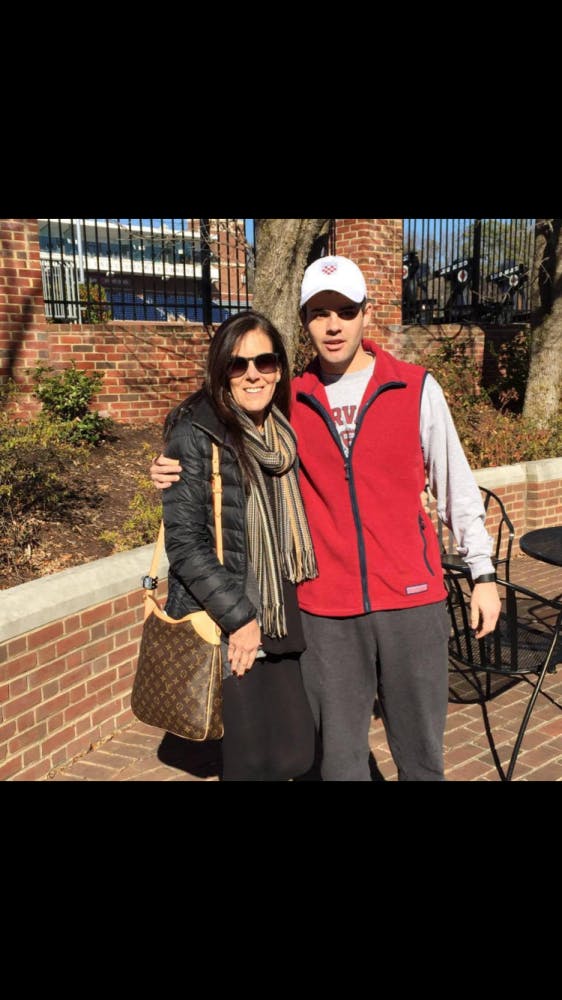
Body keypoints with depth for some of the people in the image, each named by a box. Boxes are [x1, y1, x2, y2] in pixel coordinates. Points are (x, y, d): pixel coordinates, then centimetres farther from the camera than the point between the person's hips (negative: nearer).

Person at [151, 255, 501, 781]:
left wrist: (483, 572, 4)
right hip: (325, 606, 1)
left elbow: (456, 484, 4)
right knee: (338, 752, 14)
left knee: (420, 746, 13)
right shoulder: (288, 400, 2)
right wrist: (178, 474, -6)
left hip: (412, 597, 0)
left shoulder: (417, 388, -1)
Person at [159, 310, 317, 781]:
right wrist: (239, 617, -16)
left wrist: (291, 606, 11)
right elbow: (185, 542, -16)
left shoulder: (281, 434, 8)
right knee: (253, 760, 2)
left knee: (297, 752, 9)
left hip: (279, 619, 6)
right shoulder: (195, 434, -12)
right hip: (225, 626, -6)